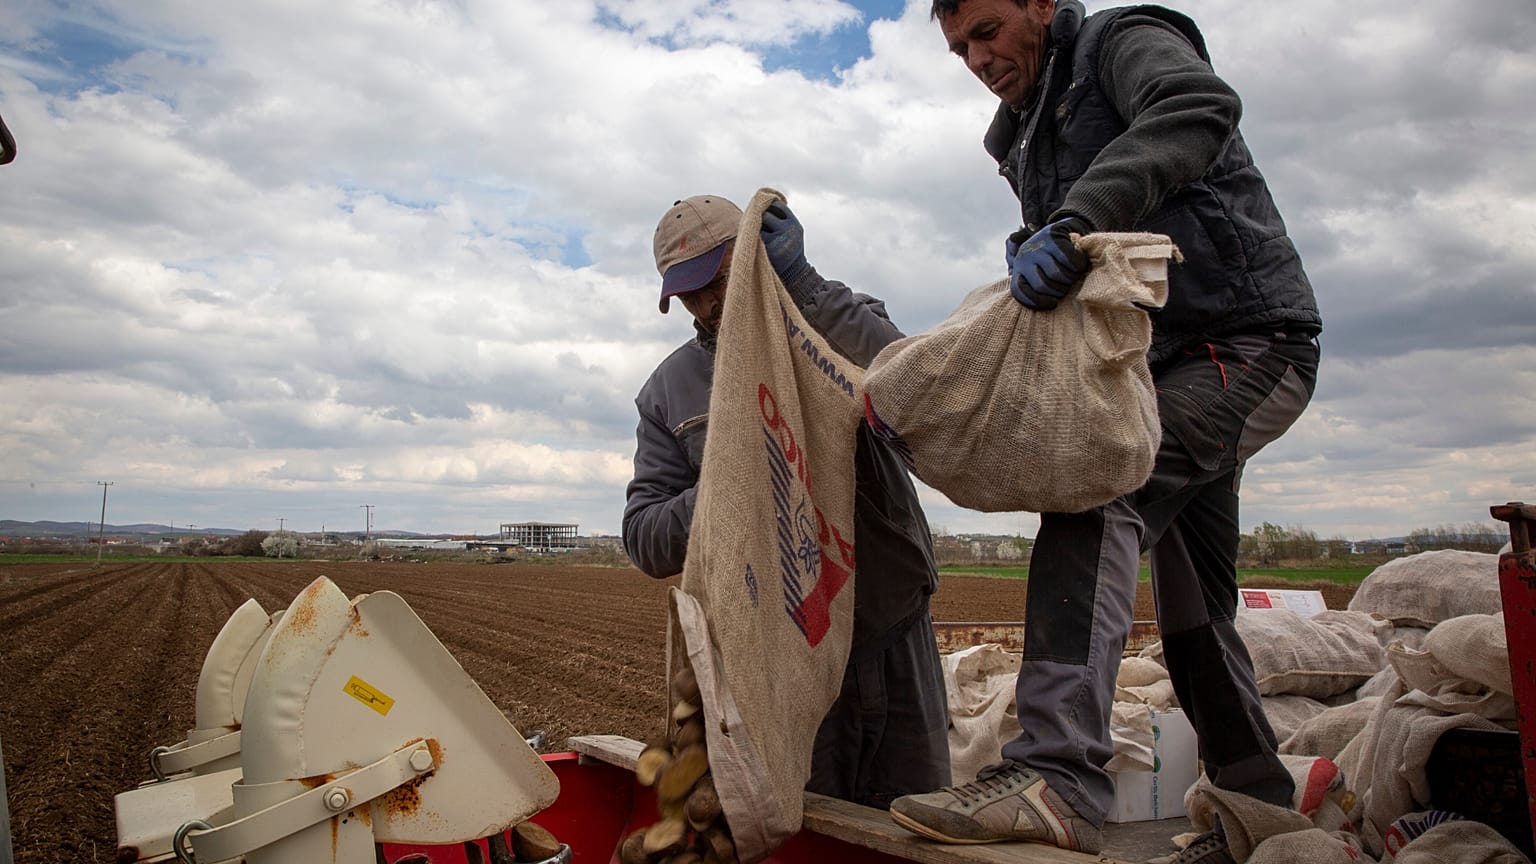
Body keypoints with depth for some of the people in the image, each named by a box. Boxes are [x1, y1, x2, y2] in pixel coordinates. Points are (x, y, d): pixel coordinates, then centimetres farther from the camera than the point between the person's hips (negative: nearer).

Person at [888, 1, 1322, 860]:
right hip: (1172, 369, 9)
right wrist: (1037, 252, -8)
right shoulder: (1027, 141, 21)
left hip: (1246, 345, -9)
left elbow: (1202, 107, -26)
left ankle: (1058, 773, -38)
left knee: (1095, 496, -31)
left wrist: (1073, 222, -38)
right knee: (1194, 606, 12)